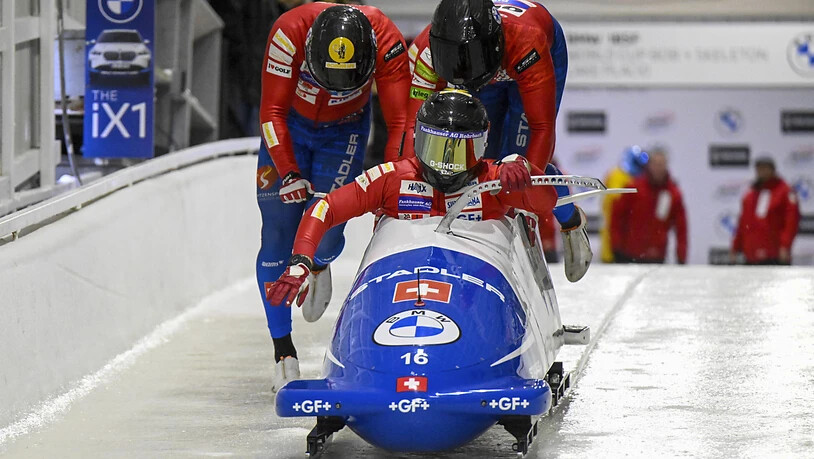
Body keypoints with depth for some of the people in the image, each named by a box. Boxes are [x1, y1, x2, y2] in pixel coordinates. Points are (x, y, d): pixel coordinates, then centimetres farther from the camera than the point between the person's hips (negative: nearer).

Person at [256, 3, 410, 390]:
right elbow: (272, 111, -26)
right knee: (278, 235, -9)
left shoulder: (387, 43, -32)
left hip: (345, 130, 0)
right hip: (290, 125, 0)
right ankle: (283, 351, -1)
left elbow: (401, 123, -27)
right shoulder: (289, 33, -34)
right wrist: (288, 174, -34)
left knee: (326, 229, -16)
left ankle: (319, 266, 23)